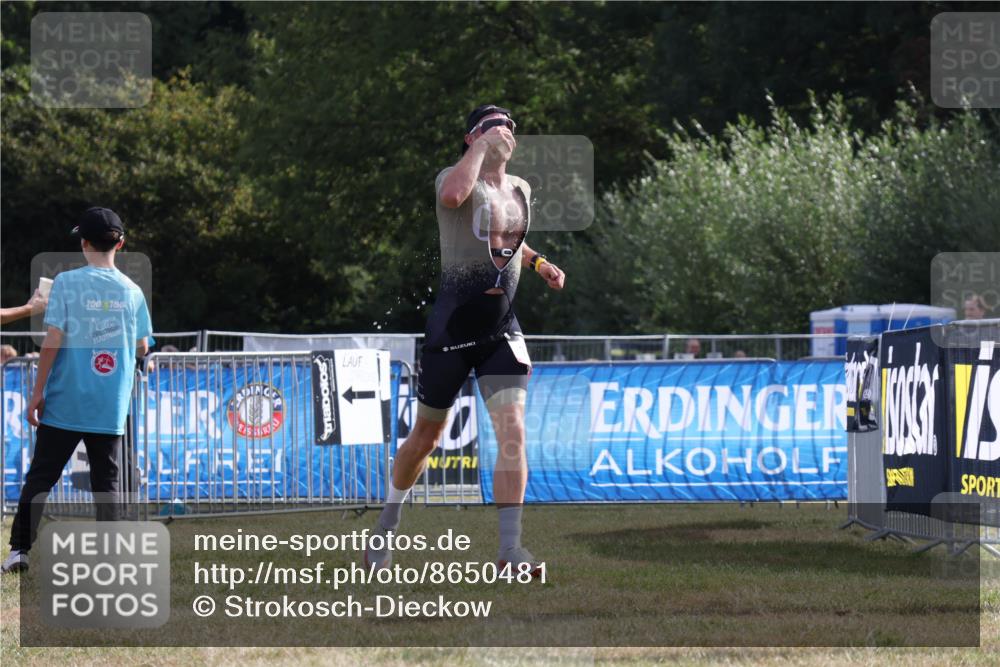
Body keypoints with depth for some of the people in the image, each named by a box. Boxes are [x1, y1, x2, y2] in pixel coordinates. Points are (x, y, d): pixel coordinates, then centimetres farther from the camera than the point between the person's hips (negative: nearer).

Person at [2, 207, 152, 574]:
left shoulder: (66, 282, -7)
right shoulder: (131, 291, 3)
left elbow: (53, 339, -11)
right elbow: (142, 348, 9)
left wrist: (38, 391, -5)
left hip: (65, 402, -2)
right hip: (110, 406, 2)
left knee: (40, 476, 5)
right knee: (106, 483, 9)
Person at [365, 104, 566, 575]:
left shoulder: (521, 189, 11)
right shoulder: (455, 177, -10)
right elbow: (453, 195, -37)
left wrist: (537, 262, 15)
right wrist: (481, 145, -25)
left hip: (502, 329, 4)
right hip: (453, 323, -4)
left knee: (513, 431, -12)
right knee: (427, 435, 9)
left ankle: (510, 550, -12)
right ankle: (387, 527, 31)